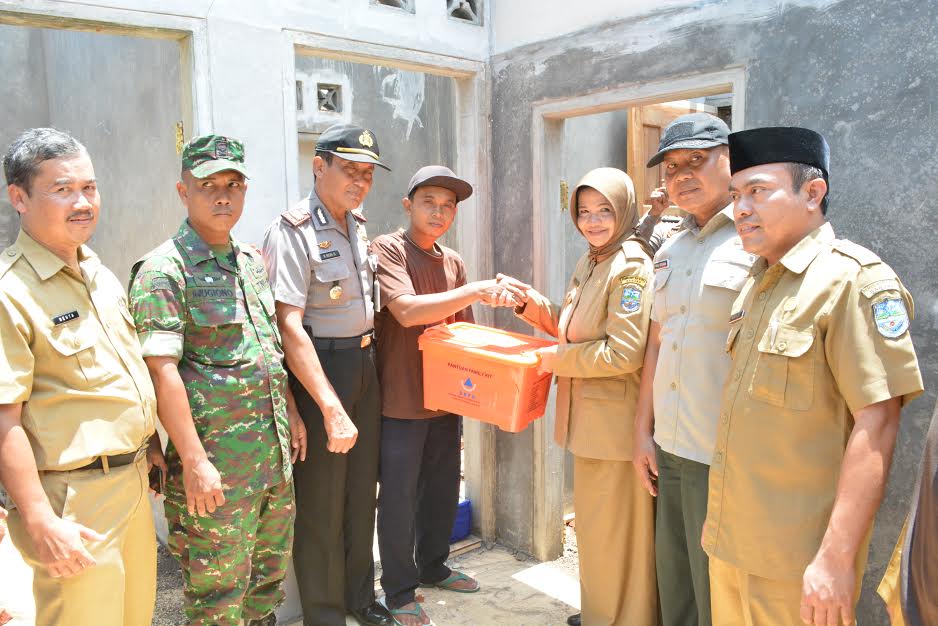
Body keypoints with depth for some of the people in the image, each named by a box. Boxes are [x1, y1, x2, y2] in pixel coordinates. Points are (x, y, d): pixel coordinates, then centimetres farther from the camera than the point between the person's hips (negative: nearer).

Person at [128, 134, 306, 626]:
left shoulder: (252, 261, 11)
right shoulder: (164, 270, -13)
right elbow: (163, 370, -19)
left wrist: (291, 413, 17)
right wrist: (194, 461, -21)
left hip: (273, 452, 8)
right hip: (215, 461, -7)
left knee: (271, 568, 21)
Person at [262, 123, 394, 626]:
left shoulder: (357, 226, 9)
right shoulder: (292, 231, -15)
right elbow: (290, 326, -23)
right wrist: (331, 408, -26)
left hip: (365, 365, 8)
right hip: (318, 371, -8)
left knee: (362, 491, 18)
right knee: (321, 503, 5)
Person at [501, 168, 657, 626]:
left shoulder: (630, 267, -17)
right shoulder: (589, 262, 11)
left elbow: (623, 353, -23)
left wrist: (556, 359, -15)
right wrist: (532, 304, 2)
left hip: (615, 420, -9)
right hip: (588, 416, 9)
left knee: (613, 530, 6)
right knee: (594, 524, 22)